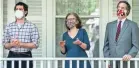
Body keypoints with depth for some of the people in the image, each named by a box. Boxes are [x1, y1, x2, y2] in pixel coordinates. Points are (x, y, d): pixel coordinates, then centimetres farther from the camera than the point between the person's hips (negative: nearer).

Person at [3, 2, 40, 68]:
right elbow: (5, 44, 10)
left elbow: (35, 44, -5)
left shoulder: (32, 26, 1)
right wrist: (11, 44, -13)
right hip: (12, 56, 2)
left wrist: (21, 44, -16)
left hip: (26, 56, -2)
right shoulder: (9, 26, 9)